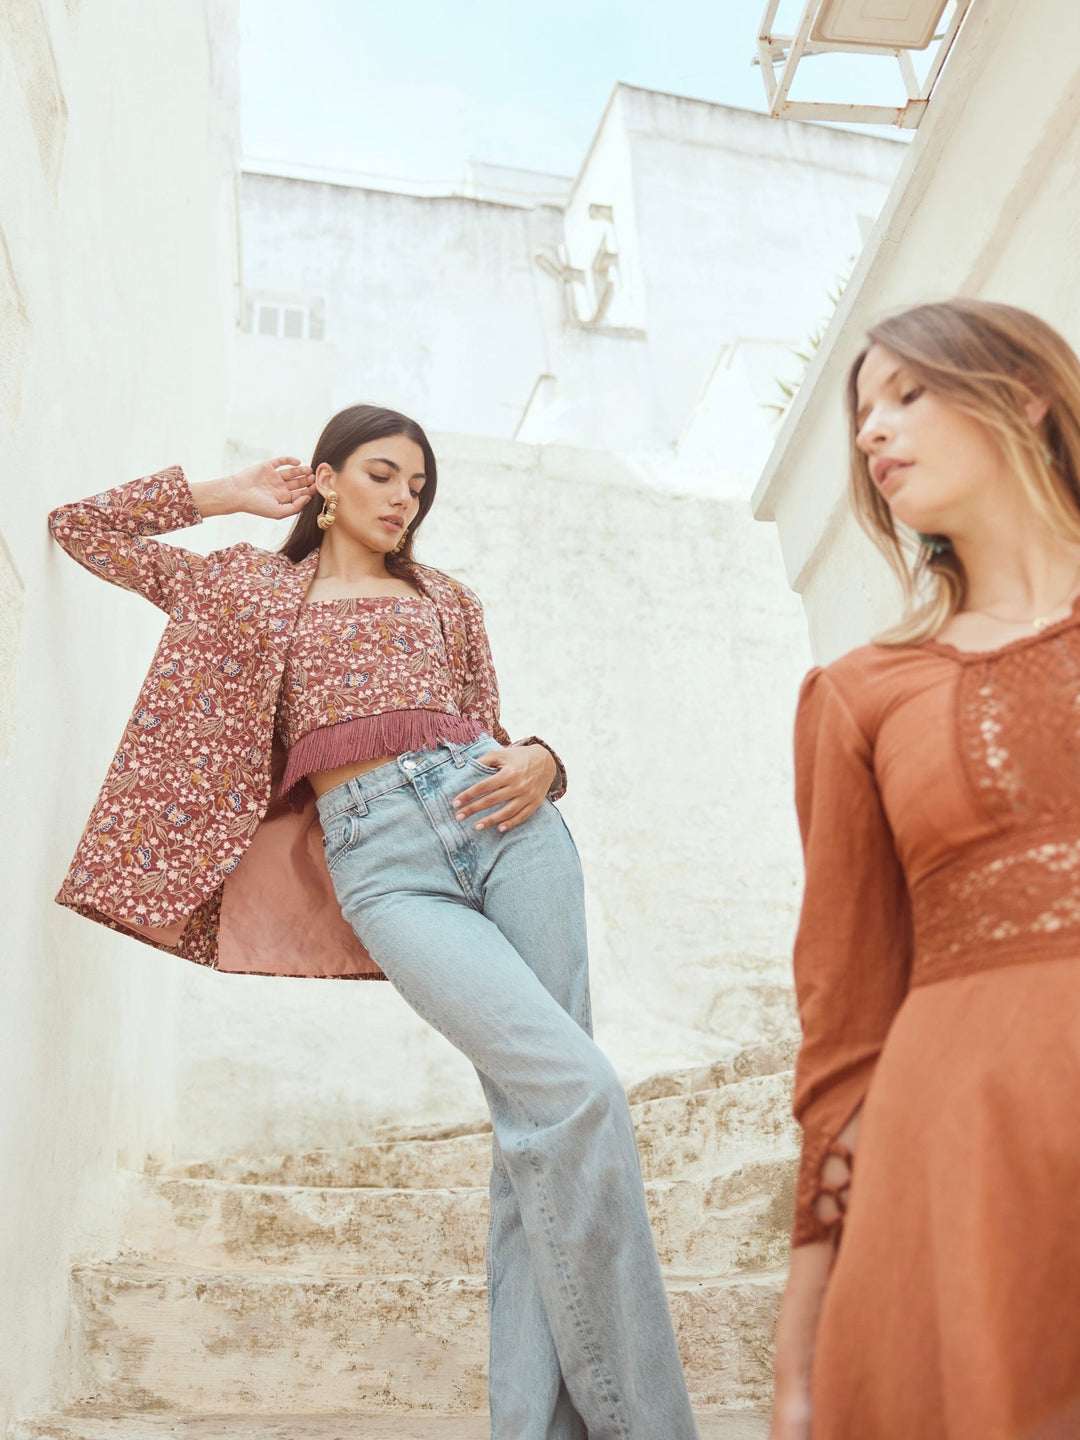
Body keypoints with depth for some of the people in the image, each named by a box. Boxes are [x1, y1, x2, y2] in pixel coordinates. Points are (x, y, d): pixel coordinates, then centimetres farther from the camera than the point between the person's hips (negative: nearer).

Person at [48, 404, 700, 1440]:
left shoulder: (447, 598, 26)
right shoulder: (252, 586, 23)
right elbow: (81, 529, 28)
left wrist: (537, 762, 2)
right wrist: (224, 496, 27)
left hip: (498, 819, 4)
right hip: (379, 858, -3)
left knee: (534, 1125, -10)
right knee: (573, 1090, -22)